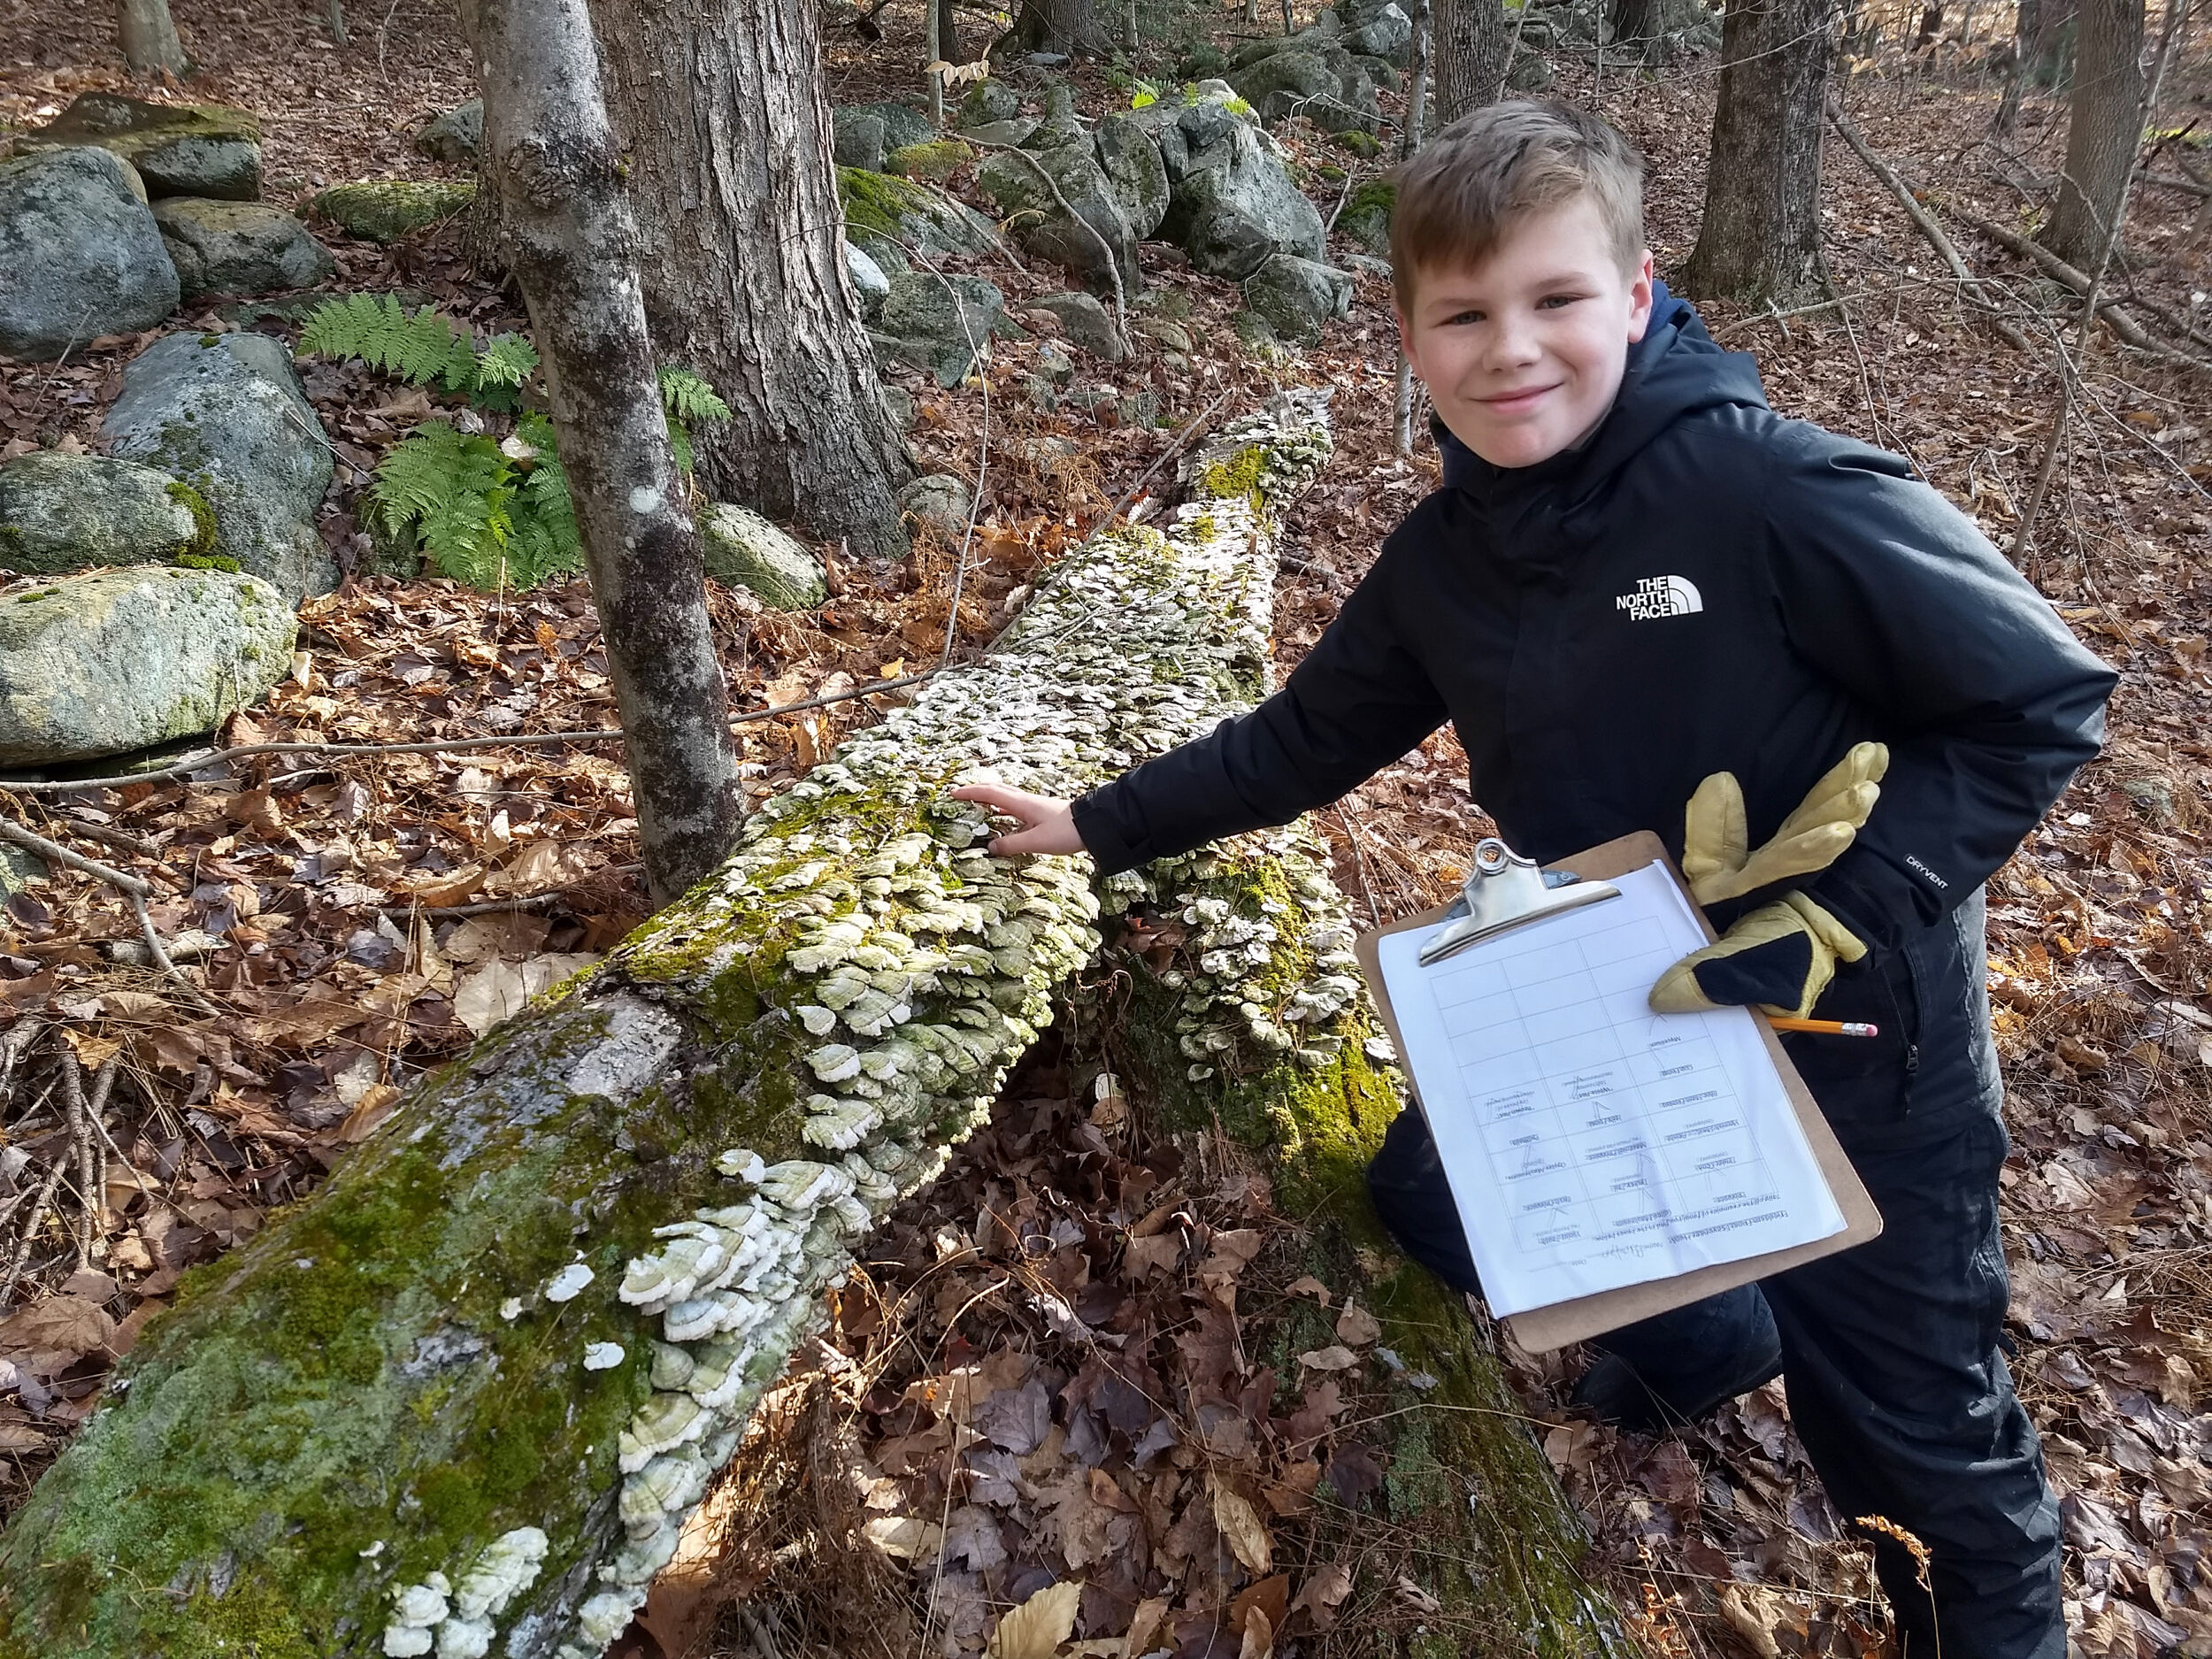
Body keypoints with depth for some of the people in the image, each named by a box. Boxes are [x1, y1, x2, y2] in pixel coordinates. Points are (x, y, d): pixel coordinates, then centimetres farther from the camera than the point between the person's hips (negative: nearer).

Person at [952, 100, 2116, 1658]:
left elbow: (2047, 700, -19)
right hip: (1614, 1005, 6)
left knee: (1914, 1437, 7)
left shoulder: (1775, 490, -25)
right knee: (1428, 1190, 14)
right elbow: (1305, 739, 7)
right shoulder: (1443, 563, -5)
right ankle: (1704, 1329, 38)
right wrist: (1101, 824, 9)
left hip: (1859, 1038, -5)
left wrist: (1832, 918, -26)